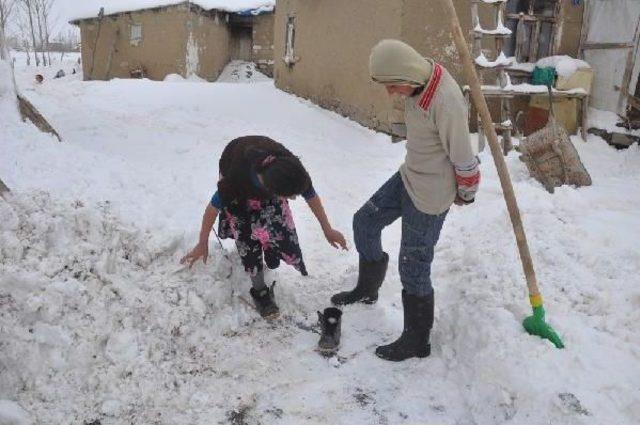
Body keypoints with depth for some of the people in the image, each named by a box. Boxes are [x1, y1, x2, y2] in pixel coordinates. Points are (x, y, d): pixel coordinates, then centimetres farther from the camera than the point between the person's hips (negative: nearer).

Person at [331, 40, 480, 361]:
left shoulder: (446, 103, -31)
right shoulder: (419, 82, -4)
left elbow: (463, 159, -20)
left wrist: (466, 194, -3)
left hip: (430, 195, -9)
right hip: (408, 177, 9)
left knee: (413, 267, 2)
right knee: (365, 221, 17)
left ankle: (417, 341, 22)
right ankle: (367, 289, 41)